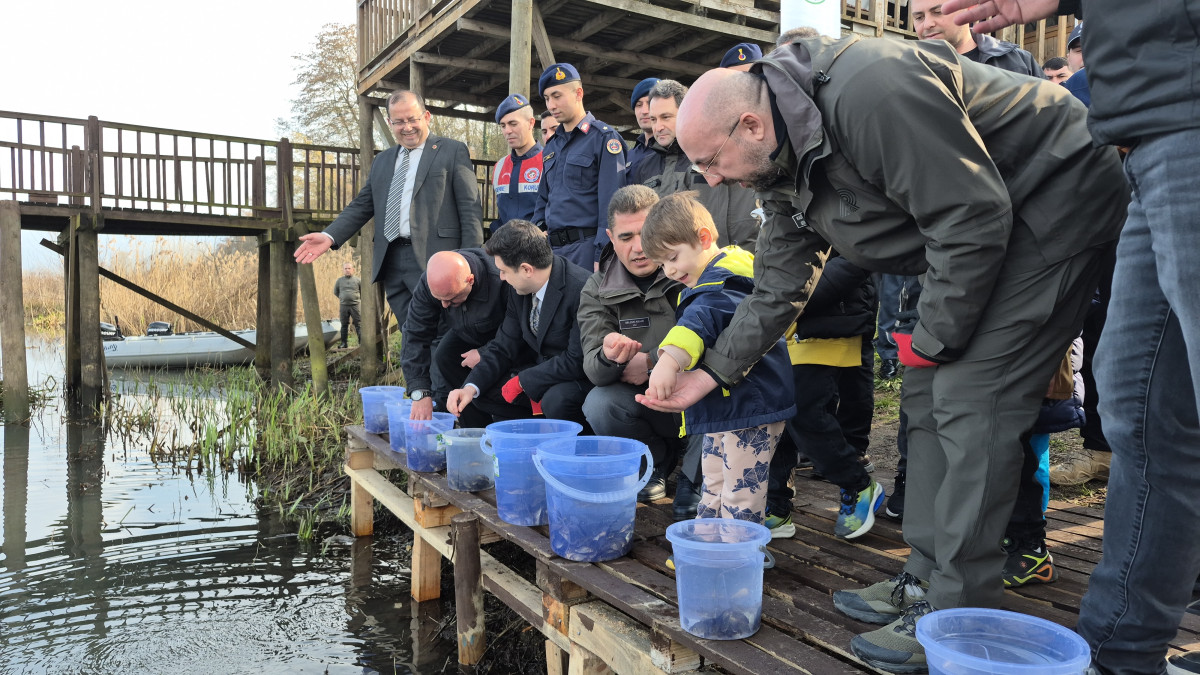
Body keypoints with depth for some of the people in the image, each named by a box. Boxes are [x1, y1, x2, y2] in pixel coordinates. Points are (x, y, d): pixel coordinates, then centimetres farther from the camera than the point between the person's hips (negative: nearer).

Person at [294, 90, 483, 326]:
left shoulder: (453, 151, 4)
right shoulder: (382, 160, 22)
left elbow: (470, 208, -2)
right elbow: (362, 206, 19)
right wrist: (329, 236, 2)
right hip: (391, 262, 5)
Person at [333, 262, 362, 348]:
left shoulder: (358, 280, 4)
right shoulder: (339, 280, 10)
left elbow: (362, 293, 10)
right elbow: (335, 293, 21)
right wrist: (341, 299, 16)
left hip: (355, 305, -2)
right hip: (343, 306, 2)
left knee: (358, 324, -4)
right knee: (344, 325, 6)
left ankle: (362, 342, -4)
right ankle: (344, 343, 11)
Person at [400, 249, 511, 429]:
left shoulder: (501, 278, -41)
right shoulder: (430, 283, -25)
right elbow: (415, 336, -24)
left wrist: (486, 353, -31)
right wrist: (420, 393, -31)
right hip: (469, 336, 5)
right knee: (444, 357, -20)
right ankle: (476, 429, -7)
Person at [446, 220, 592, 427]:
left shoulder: (580, 289, -27)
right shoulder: (519, 290, -2)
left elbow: (577, 361, -27)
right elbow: (504, 346, 4)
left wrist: (522, 381, -19)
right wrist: (471, 387, -12)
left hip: (580, 377, -7)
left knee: (557, 399, -36)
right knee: (483, 389, -3)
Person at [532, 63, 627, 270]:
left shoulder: (603, 138, -5)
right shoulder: (551, 147, 18)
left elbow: (610, 204, -12)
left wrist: (601, 258, -18)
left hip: (587, 247, -7)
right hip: (553, 248, 7)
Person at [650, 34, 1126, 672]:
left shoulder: (871, 92, -31)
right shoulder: (782, 164, -1)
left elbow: (971, 216, -29)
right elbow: (778, 287, 5)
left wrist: (934, 340, -19)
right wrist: (712, 372, 2)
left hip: (1055, 201, -9)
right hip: (976, 228, 9)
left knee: (970, 400, -16)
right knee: (927, 397, 6)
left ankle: (956, 615, -6)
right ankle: (927, 578, 16)